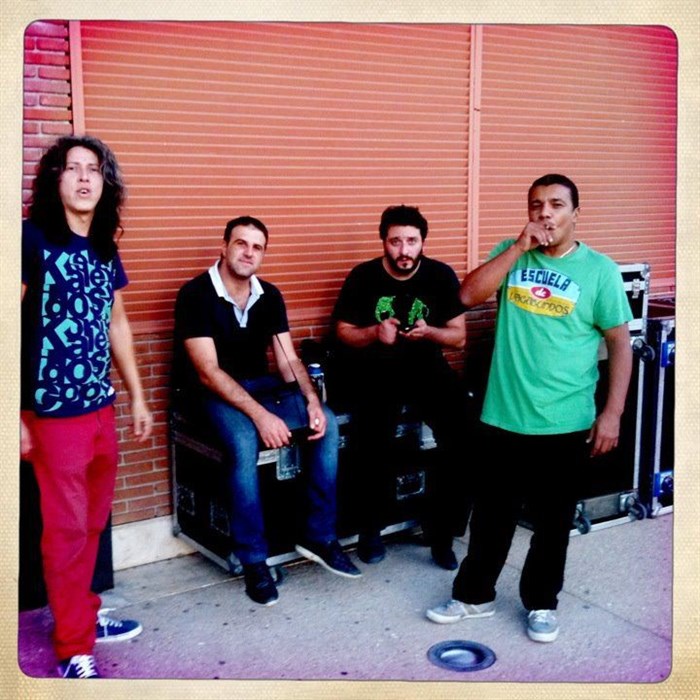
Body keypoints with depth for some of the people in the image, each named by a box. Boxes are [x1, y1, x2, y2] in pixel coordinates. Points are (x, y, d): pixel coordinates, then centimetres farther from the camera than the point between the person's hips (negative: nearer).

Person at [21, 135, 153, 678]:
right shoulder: (32, 238, -10)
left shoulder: (106, 249, 10)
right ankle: (73, 649, 16)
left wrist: (137, 396, 19)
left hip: (102, 407, 6)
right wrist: (15, 414, -17)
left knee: (93, 522, 15)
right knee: (66, 527, 3)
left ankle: (82, 613, 33)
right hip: (53, 410, -6)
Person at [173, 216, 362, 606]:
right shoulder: (196, 294, -15)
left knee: (327, 423, -17)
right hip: (212, 391, -6)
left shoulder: (270, 296, 3)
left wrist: (312, 400, -19)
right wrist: (260, 415, -31)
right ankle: (254, 559, -22)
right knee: (244, 442, -36)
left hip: (259, 384, 6)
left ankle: (320, 536, -7)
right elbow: (208, 371, -22)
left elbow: (288, 360, 2)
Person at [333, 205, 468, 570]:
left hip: (426, 367, 1)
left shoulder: (441, 275, -1)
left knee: (461, 432, -23)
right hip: (375, 369, -1)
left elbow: (459, 337, 2)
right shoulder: (362, 277, -3)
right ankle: (371, 526, 0)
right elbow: (343, 332, 3)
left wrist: (429, 332, -19)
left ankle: (441, 529, -5)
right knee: (373, 439, -26)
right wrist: (374, 333, -17)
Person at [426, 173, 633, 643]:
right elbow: (469, 295, -10)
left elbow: (620, 345, -3)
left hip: (566, 423, -2)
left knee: (553, 520, 13)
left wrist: (611, 414, -9)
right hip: (504, 416, 2)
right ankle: (475, 595, 32)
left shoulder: (599, 270, -4)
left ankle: (542, 602, 32)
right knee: (491, 514, 15)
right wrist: (519, 247, -15)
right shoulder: (511, 253, 4)